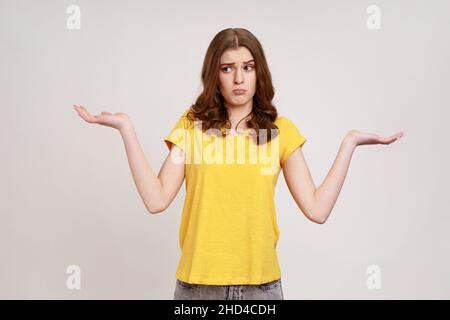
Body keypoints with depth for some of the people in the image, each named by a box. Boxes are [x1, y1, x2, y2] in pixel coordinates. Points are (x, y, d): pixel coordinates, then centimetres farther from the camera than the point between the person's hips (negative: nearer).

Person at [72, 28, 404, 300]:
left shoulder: (281, 130, 1)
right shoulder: (192, 125, 1)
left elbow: (317, 209, -4)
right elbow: (156, 200, -8)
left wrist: (349, 142, -5)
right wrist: (126, 128, -11)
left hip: (261, 282, 1)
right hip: (199, 282, 0)